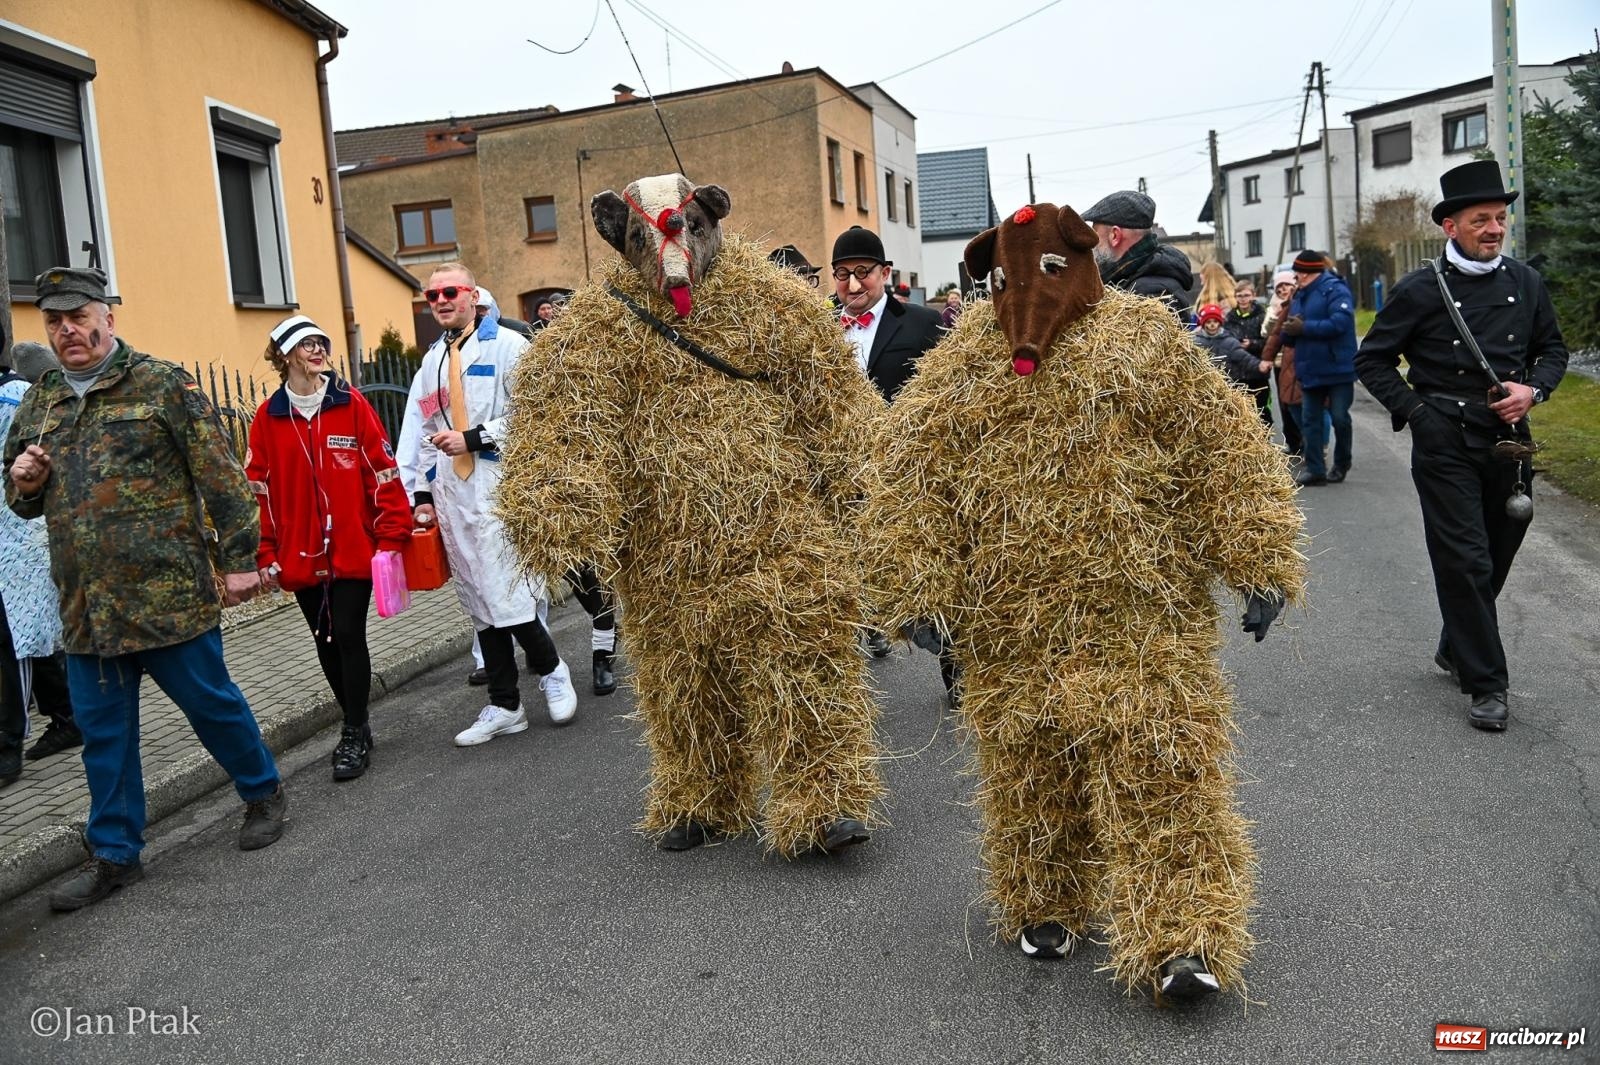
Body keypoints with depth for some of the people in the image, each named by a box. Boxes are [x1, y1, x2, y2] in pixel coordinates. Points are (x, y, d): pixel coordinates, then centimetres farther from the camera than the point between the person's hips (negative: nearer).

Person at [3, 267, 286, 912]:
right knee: (103, 729, 11)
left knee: (209, 700, 6)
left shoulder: (161, 384, -3)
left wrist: (239, 557, -10)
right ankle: (116, 854, 23)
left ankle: (263, 793, 29)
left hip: (169, 592, -5)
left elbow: (220, 476, -6)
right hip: (86, 605, 5)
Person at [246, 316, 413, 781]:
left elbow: (383, 473, -4)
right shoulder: (268, 418, 1)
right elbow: (259, 490, 4)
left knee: (349, 636, -4)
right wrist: (266, 554, 2)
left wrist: (391, 536, -7)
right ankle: (356, 724, 28)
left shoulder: (351, 405, -3)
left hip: (353, 549, -2)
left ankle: (354, 737, 10)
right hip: (301, 556, 3)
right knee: (326, 642, 11)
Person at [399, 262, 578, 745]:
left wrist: (474, 438, -13)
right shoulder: (432, 361, 19)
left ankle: (551, 670, 14)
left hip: (500, 485, -7)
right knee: (479, 602, 9)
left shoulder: (507, 346, -2)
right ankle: (503, 706, 17)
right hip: (453, 492, 7)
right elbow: (422, 433, 20)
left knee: (507, 594, -13)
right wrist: (422, 494, 15)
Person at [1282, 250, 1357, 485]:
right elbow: (1291, 336, 14)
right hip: (1310, 369, 7)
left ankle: (1341, 465, 20)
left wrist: (1304, 328, -22)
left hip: (1338, 369, -7)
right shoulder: (1299, 295, 13)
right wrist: (1289, 329, -10)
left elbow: (1339, 323, -26)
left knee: (1339, 418, 3)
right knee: (1309, 419, 4)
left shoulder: (1335, 290, -11)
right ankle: (1314, 468, 7)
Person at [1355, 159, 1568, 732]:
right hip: (1444, 444, -5)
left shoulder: (1525, 282, 6)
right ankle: (1487, 683, 3)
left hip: (1508, 440, 5)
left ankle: (1457, 649, 36)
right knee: (1465, 561, -5)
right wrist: (1415, 411, -8)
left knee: (1497, 555, 14)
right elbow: (1371, 360, 0)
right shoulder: (1421, 290, -6)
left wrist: (1532, 390, -4)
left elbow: (1553, 349, 17)